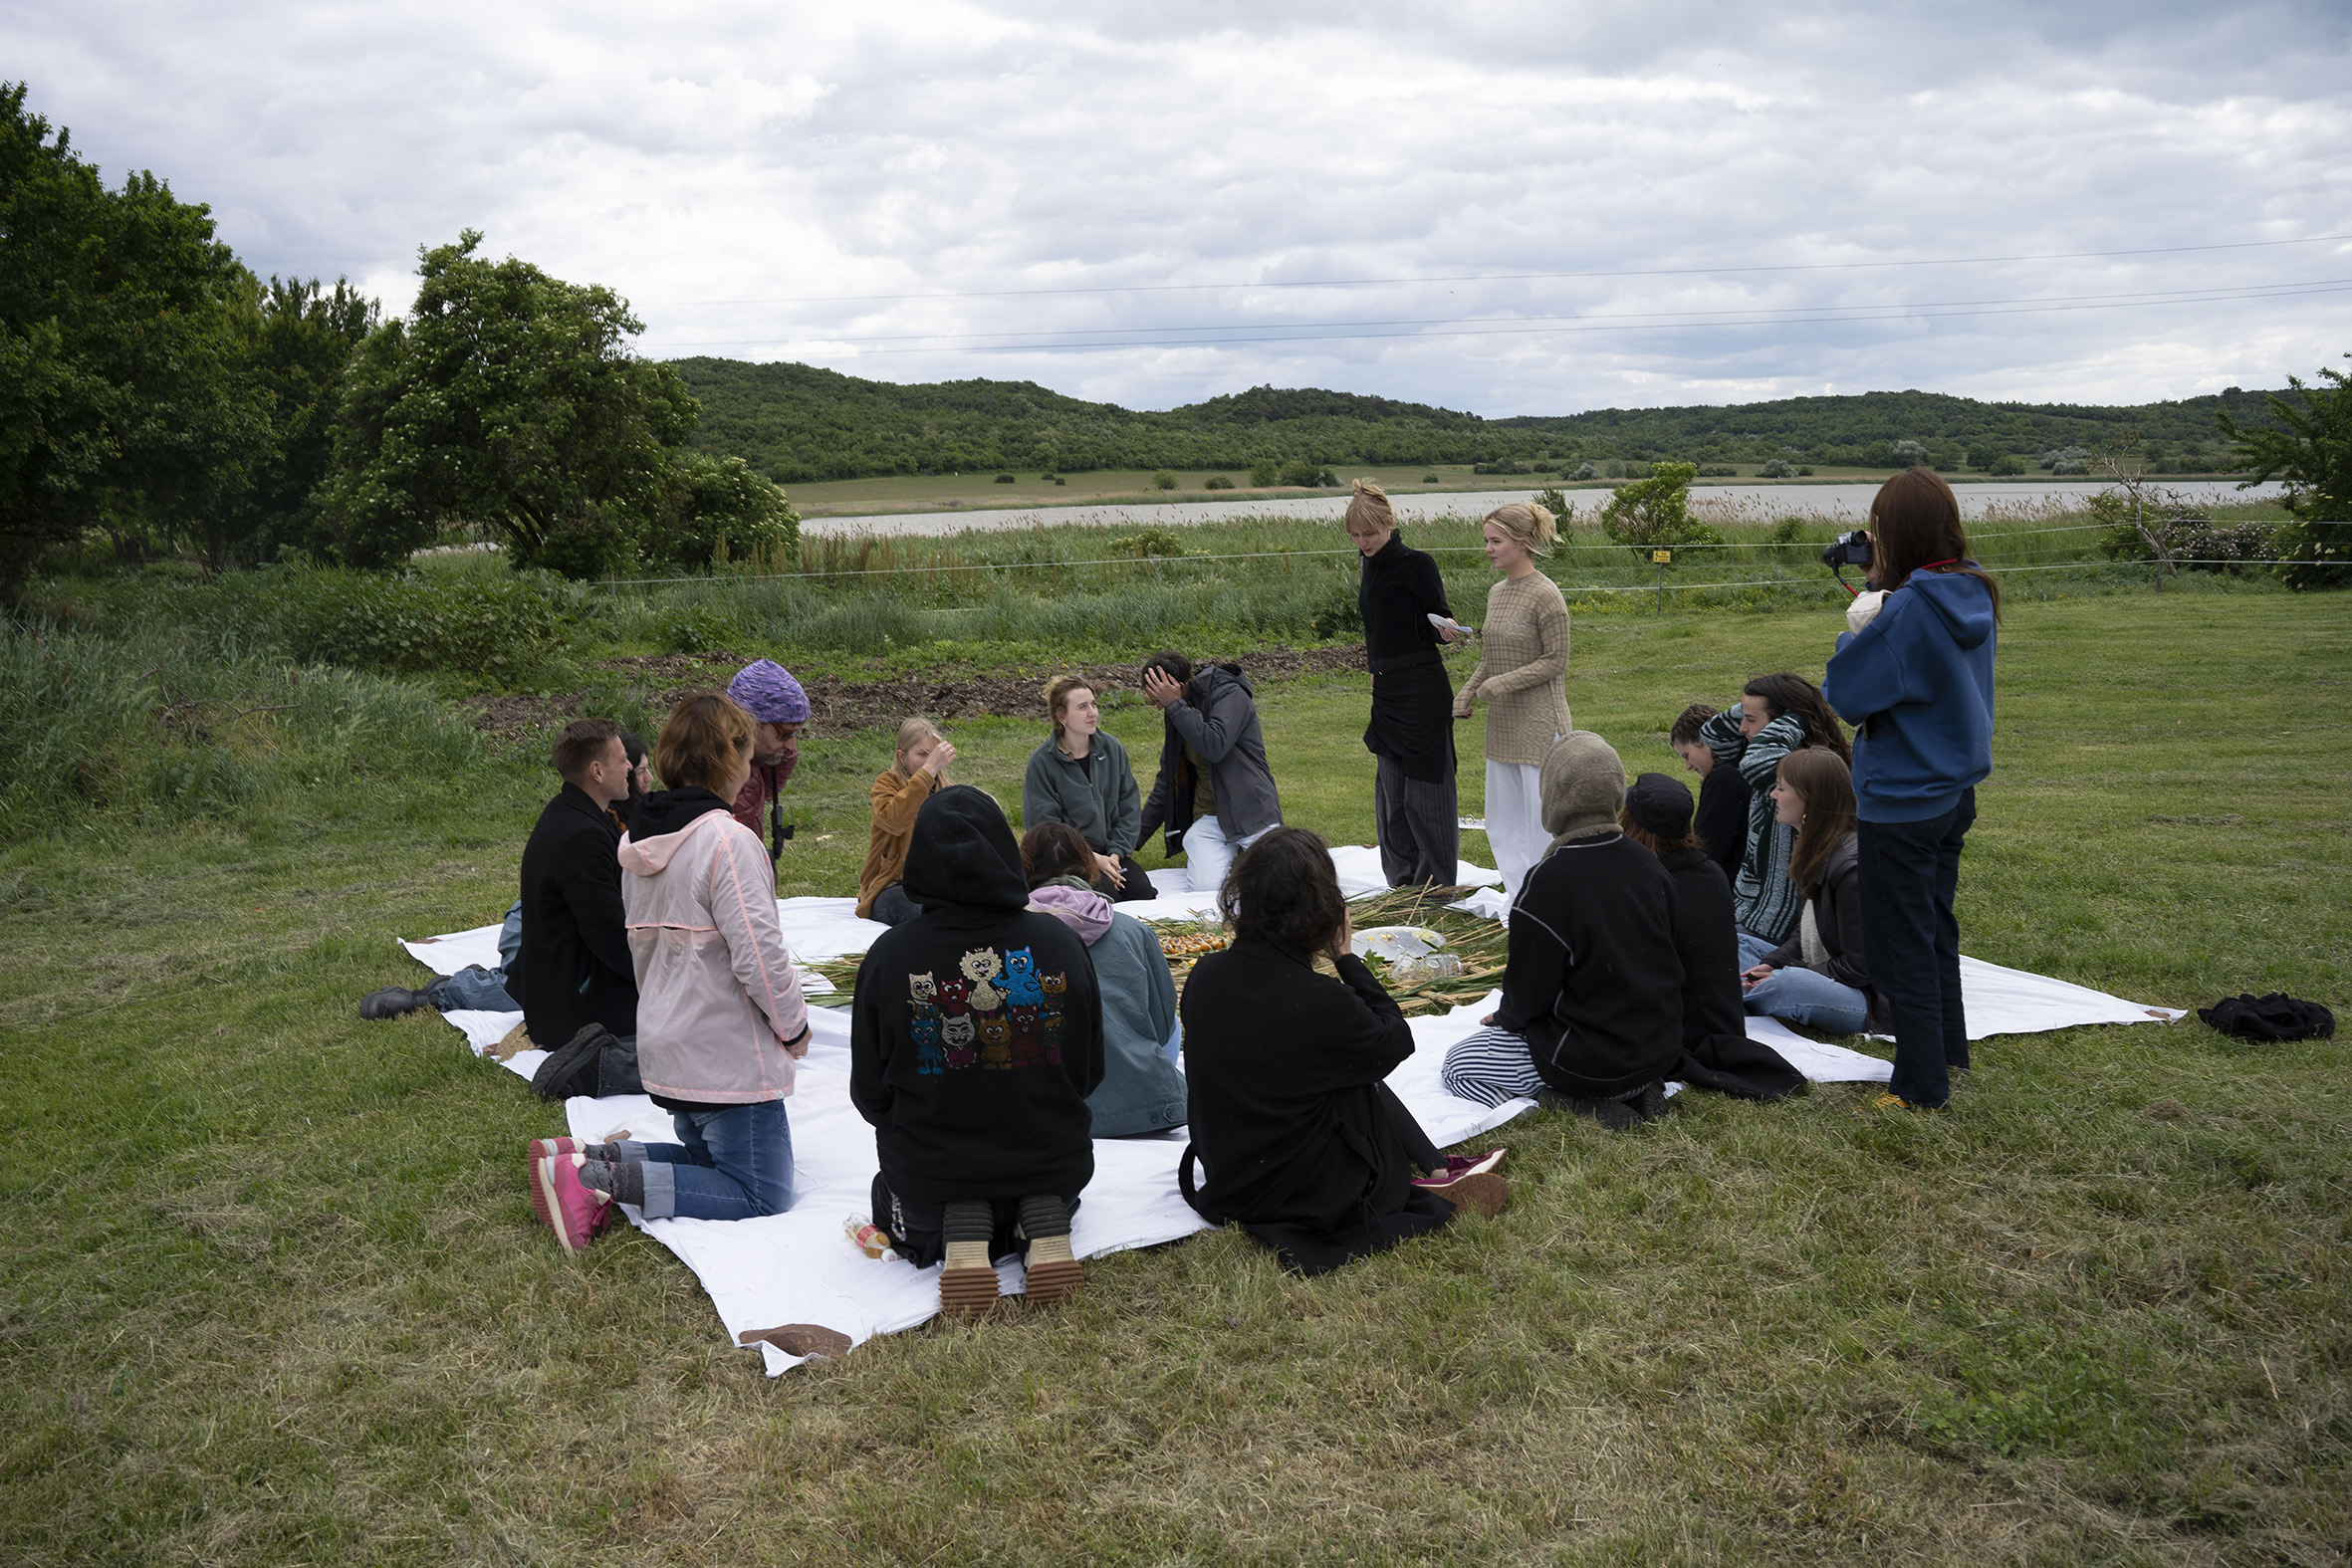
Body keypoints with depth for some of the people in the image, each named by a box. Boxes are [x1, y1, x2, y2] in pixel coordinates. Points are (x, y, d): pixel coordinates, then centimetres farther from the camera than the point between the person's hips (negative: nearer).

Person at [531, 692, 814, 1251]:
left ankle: (591, 1161, 5)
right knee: (763, 1196, 1)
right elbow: (759, 955, -23)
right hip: (728, 1057, -9)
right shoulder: (729, 841, -20)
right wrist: (794, 1026, -7)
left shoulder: (637, 841, 7)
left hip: (665, 1047, 9)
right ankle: (607, 1179, -12)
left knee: (709, 1161, 25)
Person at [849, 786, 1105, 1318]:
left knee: (892, 1195, 35)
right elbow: (1090, 1071, 0)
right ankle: (1043, 1218, -1)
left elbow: (870, 1095, -6)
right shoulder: (1059, 943, -13)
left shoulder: (889, 957, -17)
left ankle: (960, 1233, -2)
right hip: (1055, 1166, 2)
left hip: (930, 1174, -1)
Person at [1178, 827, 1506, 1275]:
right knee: (1365, 1077, 15)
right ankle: (1436, 1174, 31)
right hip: (1300, 1197, -6)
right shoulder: (1322, 1002, -28)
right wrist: (1346, 956, -5)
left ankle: (1436, 1167, 33)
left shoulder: (1205, 977, -11)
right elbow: (1397, 1042, -7)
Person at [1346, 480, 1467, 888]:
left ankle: (1437, 881, 7)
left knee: (1425, 784, -2)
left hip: (1422, 692, -8)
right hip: (1386, 690, 8)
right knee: (1391, 784, 12)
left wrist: (1446, 631, -32)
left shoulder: (1416, 564, -10)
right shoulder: (1371, 567, 13)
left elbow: (1435, 627, -11)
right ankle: (1404, 877, 22)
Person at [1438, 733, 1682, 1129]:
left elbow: (1527, 996, -17)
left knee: (1457, 1064, 10)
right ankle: (1640, 1088, 9)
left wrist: (1504, 1015, 7)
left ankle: (1580, 1104, -7)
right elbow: (1664, 960, 9)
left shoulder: (1549, 881, -24)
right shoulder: (1648, 864, -3)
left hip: (1592, 1060, -7)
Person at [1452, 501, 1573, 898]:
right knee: (1503, 822, 11)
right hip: (1503, 725, 8)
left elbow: (1555, 661, -13)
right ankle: (1519, 900, 20)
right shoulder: (1496, 593, 11)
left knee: (1541, 818, -2)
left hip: (1539, 724, -8)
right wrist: (1465, 695, 11)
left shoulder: (1545, 595, -13)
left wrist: (1503, 683, -18)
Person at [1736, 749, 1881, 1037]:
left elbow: (1858, 967, -20)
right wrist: (1771, 963, -2)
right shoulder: (1817, 850, 9)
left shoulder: (1852, 866, -21)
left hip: (1871, 1001, -10)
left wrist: (1782, 974, -17)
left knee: (1784, 984, -36)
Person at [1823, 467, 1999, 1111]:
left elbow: (1847, 692, -18)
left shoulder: (1908, 610, -24)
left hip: (1902, 803, -9)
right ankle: (1948, 1051, 38)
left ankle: (1921, 1086, 13)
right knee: (1936, 927, 24)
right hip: (1956, 789, 9)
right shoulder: (1976, 595, 1)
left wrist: (1855, 634, -1)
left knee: (1904, 944, 4)